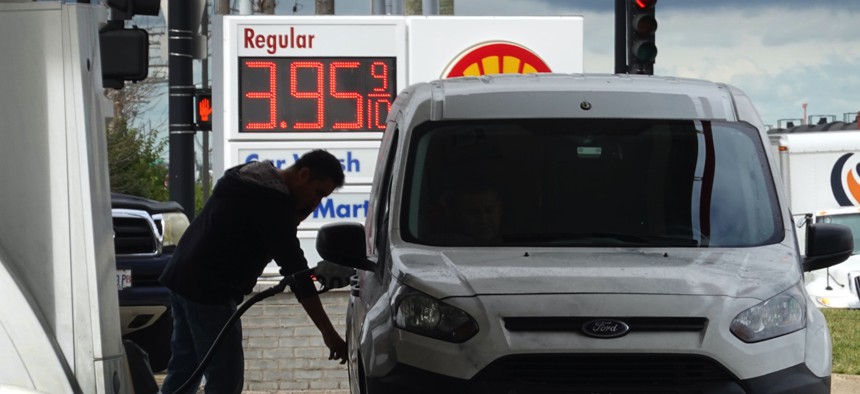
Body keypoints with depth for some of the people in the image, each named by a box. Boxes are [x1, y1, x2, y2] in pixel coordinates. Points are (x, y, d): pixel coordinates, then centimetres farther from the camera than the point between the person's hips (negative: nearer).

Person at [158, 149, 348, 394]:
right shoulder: (272, 204, -16)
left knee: (183, 368, 16)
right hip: (209, 291, -10)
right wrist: (328, 332, -22)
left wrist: (301, 210, 0)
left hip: (183, 279, 10)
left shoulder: (250, 178, 14)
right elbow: (295, 270, -21)